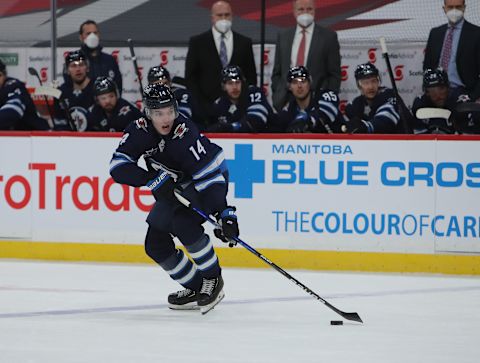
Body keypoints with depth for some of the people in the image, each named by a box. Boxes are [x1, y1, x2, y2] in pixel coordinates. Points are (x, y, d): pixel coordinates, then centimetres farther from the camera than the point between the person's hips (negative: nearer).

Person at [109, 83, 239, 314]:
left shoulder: (185, 135, -33)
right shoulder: (139, 131, -18)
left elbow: (209, 176, -36)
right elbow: (118, 166, -24)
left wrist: (224, 215, -44)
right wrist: (153, 179, -36)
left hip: (206, 183, -7)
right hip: (172, 188, 7)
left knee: (183, 222, -31)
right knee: (155, 245, 2)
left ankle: (213, 279, -14)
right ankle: (196, 289, 16)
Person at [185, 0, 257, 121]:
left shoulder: (244, 43, 10)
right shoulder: (197, 42, 5)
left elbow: (251, 77, 12)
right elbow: (190, 77, 4)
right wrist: (201, 106, -6)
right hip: (207, 108, -1)